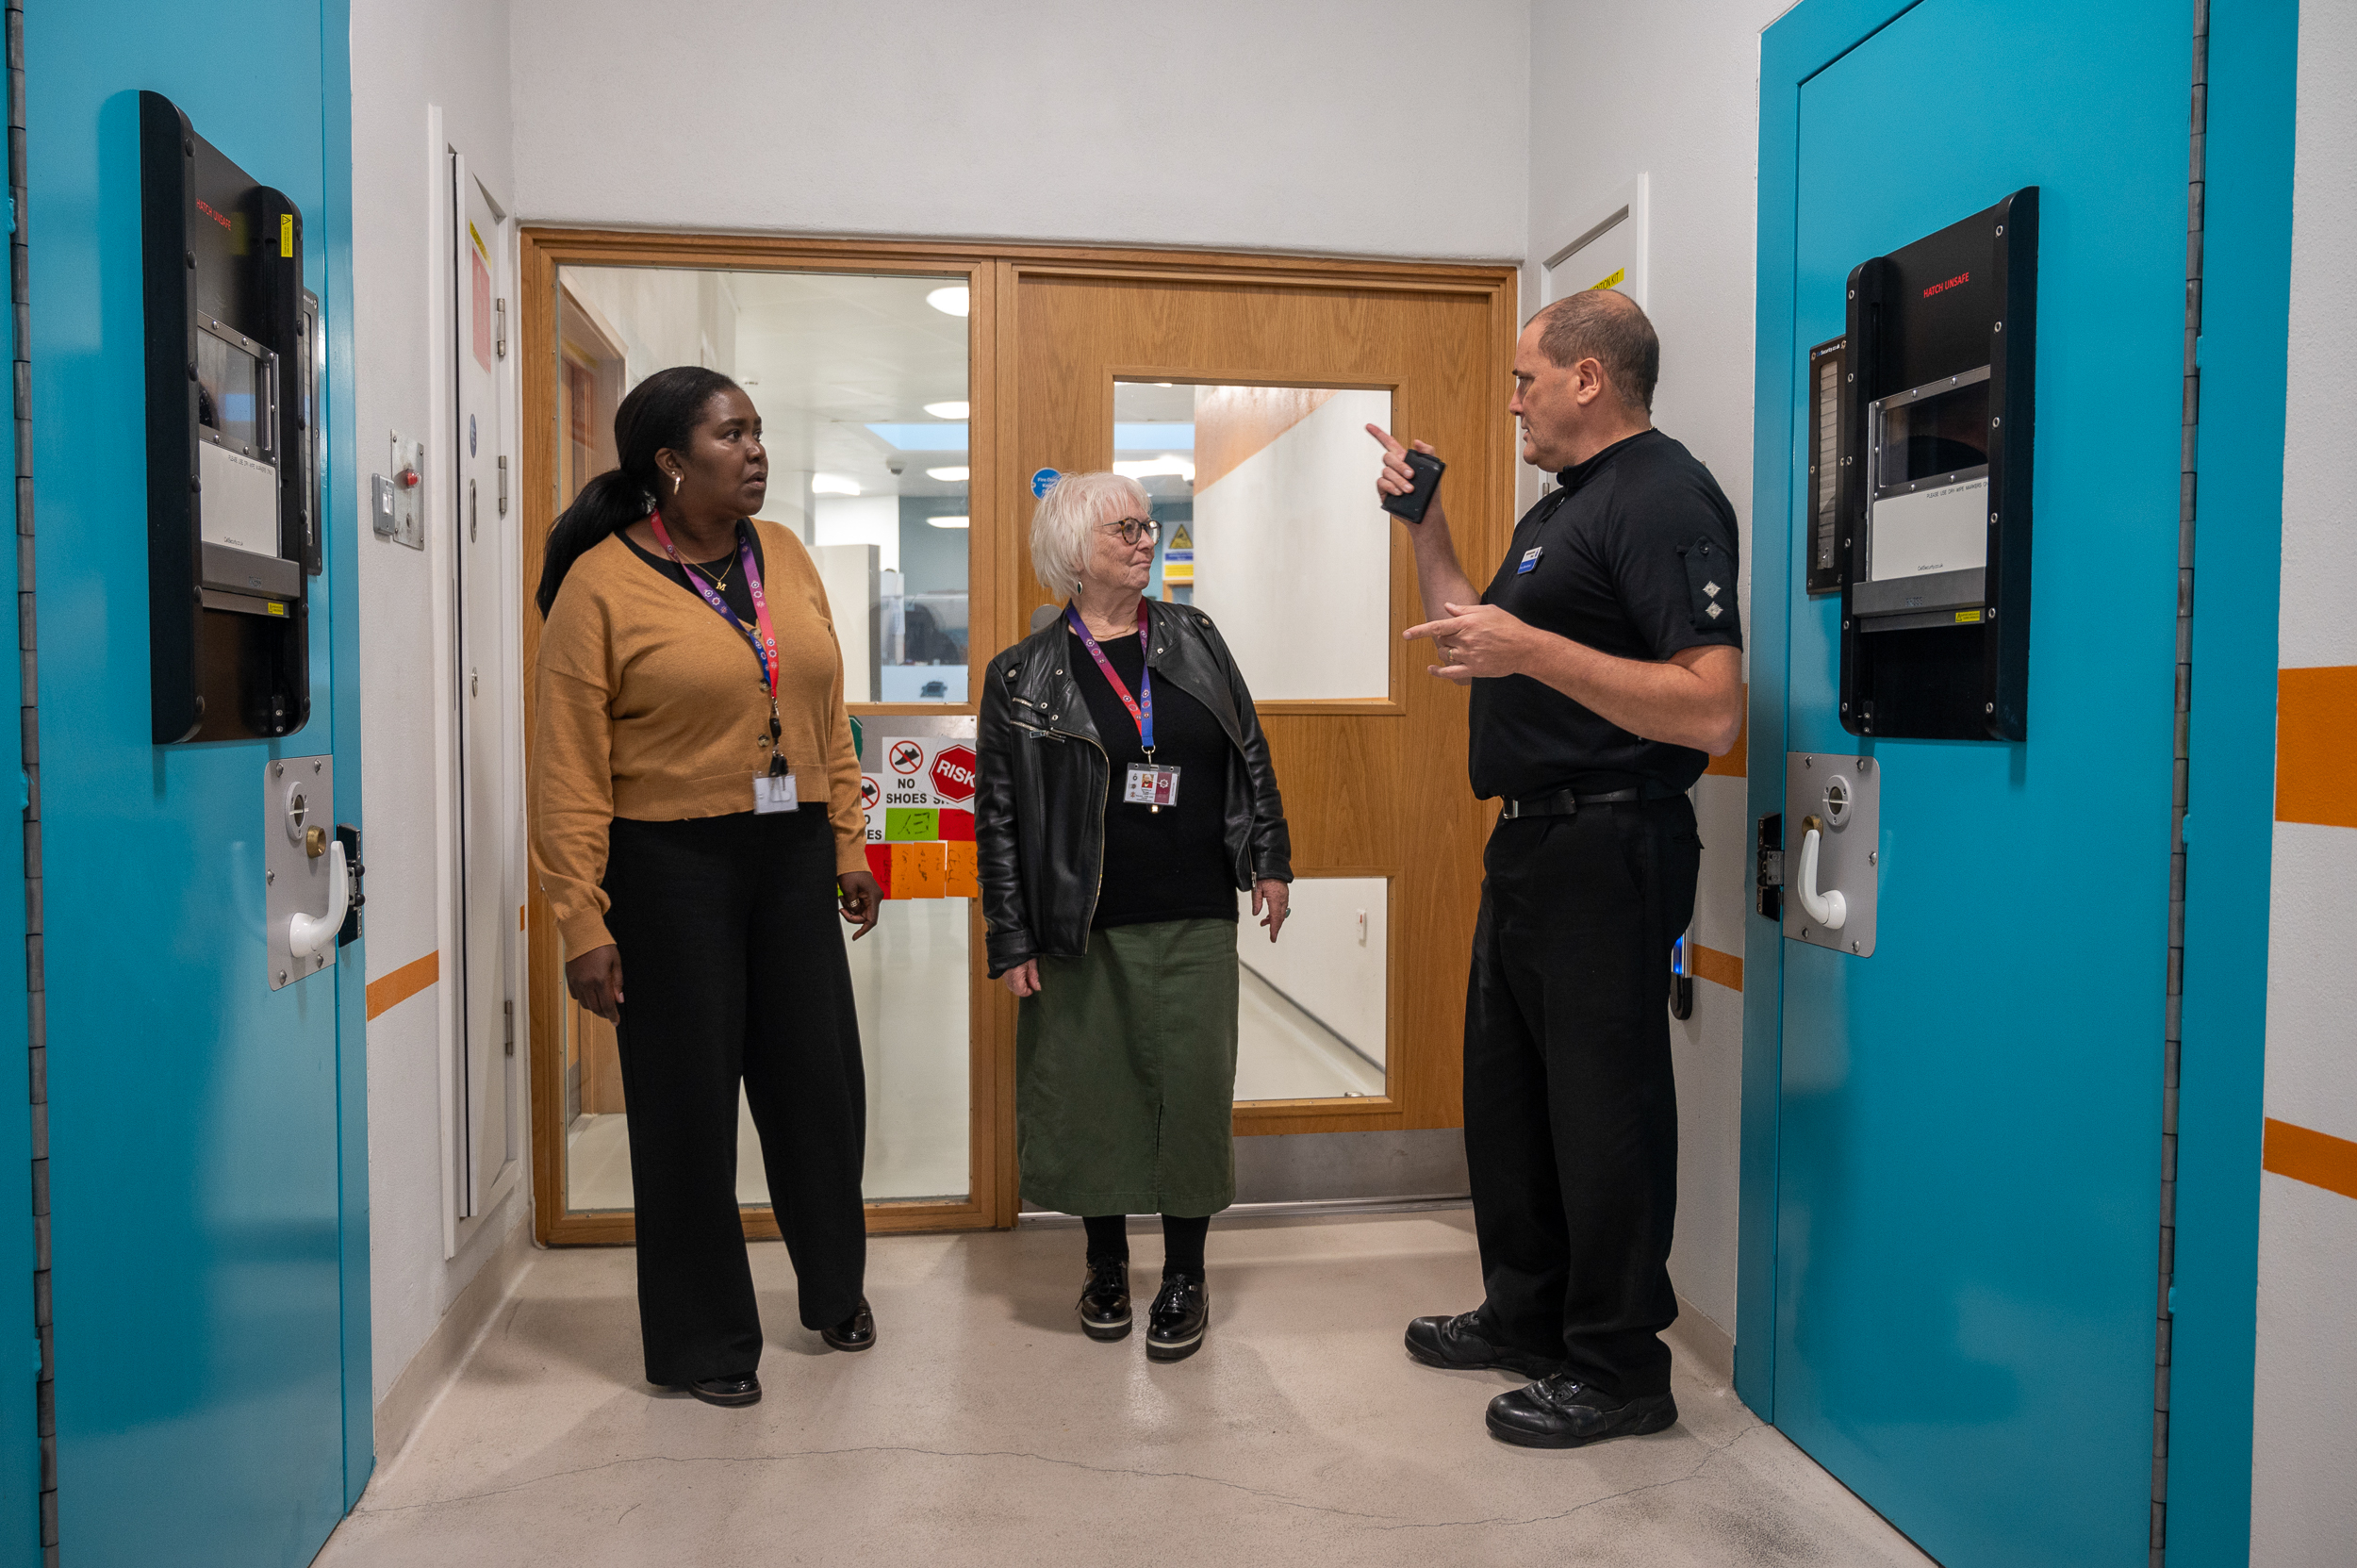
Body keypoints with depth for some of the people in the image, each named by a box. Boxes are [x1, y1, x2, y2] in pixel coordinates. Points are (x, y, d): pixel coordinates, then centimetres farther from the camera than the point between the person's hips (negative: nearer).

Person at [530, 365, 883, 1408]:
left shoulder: (784, 556, 7)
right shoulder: (602, 582, -8)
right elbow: (569, 767, -11)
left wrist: (848, 844, 10)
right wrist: (582, 921, -15)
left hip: (792, 857, 5)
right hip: (671, 865, -4)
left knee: (819, 1077, 12)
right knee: (688, 1099, 7)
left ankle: (835, 1288, 37)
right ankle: (704, 1341, 25)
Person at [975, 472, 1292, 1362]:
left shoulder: (1195, 640, 8)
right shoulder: (1024, 677, -2)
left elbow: (1250, 756, 12)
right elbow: (998, 816, -2)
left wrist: (1269, 859, 7)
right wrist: (1012, 940, -5)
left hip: (1195, 922, 2)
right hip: (1082, 929, -2)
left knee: (1193, 1088, 4)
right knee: (1091, 1089, 7)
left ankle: (1185, 1274, 21)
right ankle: (1106, 1261, 28)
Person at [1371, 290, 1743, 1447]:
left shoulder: (1663, 498, -14)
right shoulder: (1564, 505, 18)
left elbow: (1711, 709, -25)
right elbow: (1476, 634, 26)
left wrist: (1531, 650, -27)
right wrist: (1425, 527, 17)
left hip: (1608, 852, -10)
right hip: (1533, 843, 11)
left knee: (1602, 1104, 0)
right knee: (1507, 1087, 18)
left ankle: (1617, 1369, 16)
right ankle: (1528, 1315, 34)